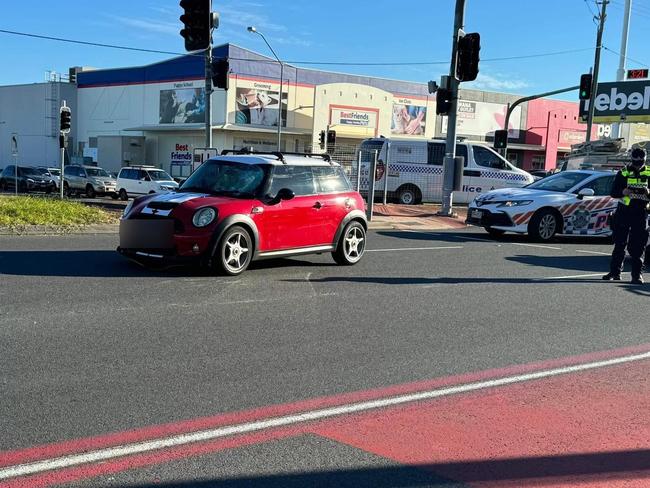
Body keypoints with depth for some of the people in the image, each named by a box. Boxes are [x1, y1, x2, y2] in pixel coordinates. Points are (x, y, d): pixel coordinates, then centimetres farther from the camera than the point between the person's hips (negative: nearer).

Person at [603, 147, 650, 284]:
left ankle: (637, 274, 1)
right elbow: (613, 192, 3)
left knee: (637, 246, -3)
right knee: (619, 243, 6)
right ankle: (615, 271, 14)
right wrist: (623, 192, -17)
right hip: (623, 211, 1)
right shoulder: (623, 173, 5)